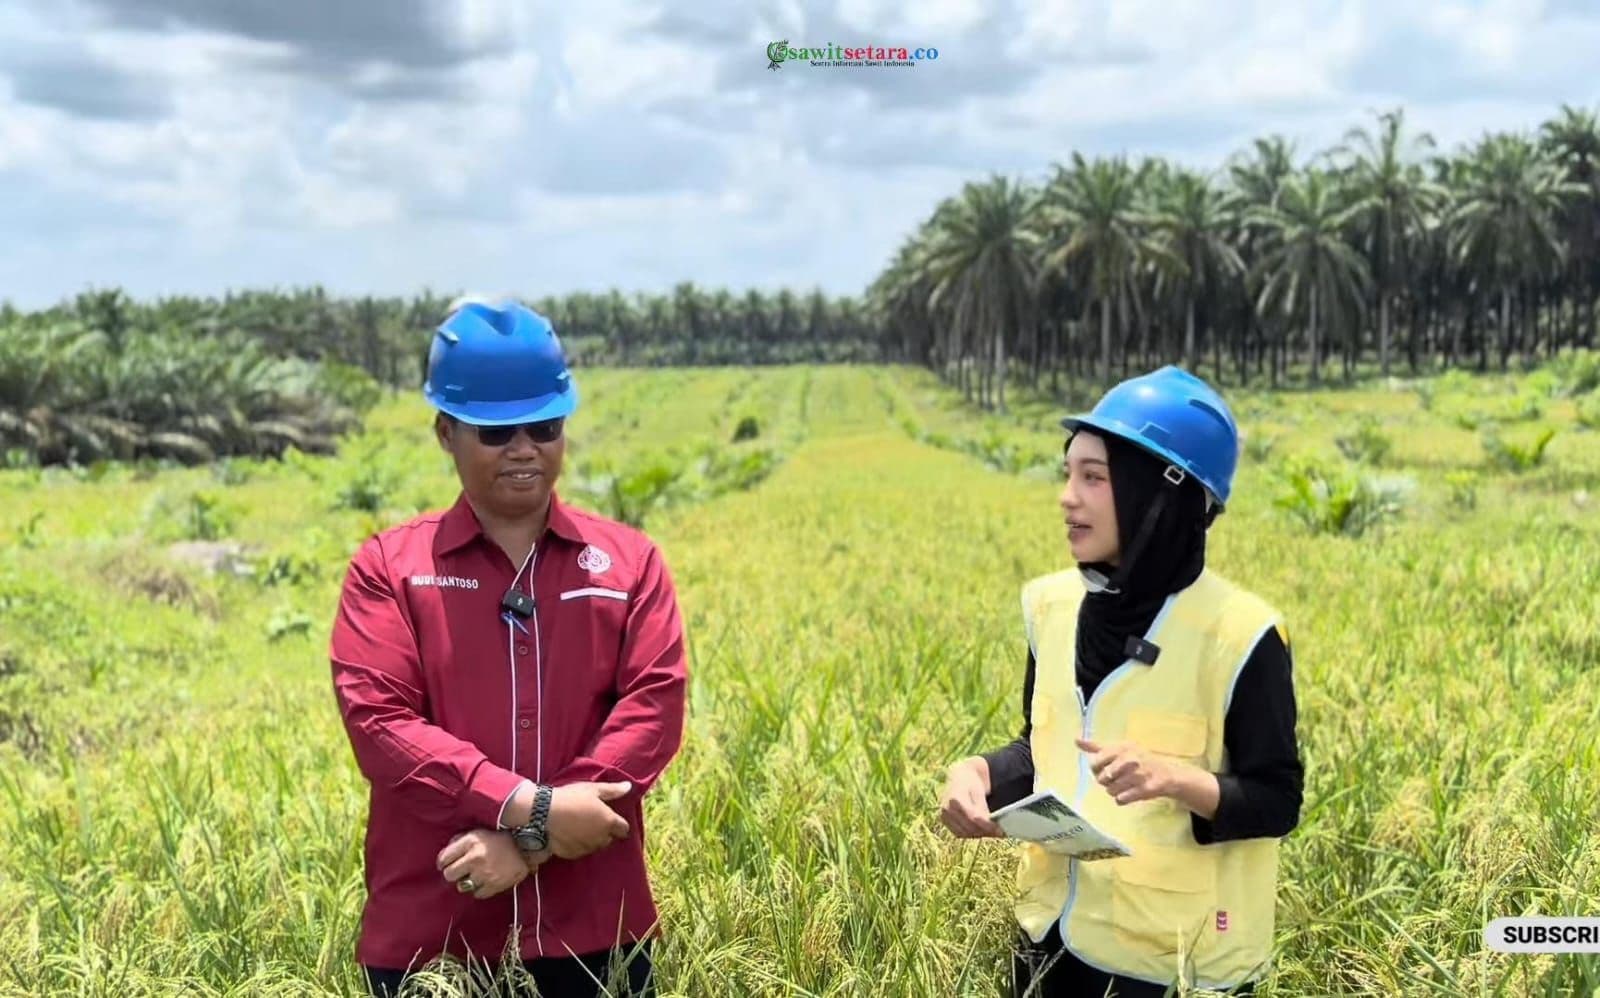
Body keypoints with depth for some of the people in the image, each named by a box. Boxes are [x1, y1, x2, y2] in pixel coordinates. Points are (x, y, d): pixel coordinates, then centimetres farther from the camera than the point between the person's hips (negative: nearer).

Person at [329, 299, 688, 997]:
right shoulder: (386, 568, 3)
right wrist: (528, 808, -19)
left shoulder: (628, 561, 6)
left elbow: (655, 705, -4)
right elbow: (378, 719, -8)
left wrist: (533, 841, -15)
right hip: (428, 936, -1)